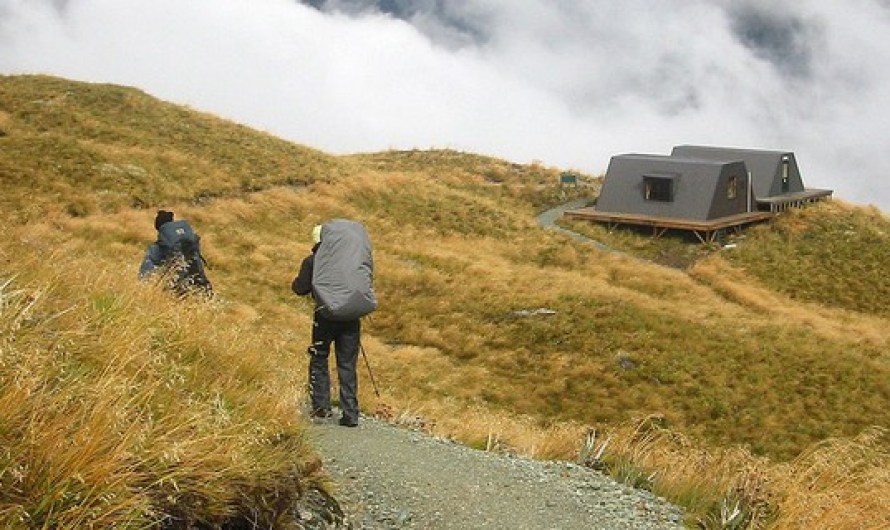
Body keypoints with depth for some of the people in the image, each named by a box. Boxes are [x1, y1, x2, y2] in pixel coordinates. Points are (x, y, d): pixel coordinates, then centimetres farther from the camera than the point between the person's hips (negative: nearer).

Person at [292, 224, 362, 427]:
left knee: (319, 361, 14)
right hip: (351, 316, 2)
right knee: (347, 365, 6)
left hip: (325, 316, -2)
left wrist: (296, 281, 17)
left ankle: (321, 406, 10)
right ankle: (350, 413, 3)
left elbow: (301, 289, -3)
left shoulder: (311, 261, 1)